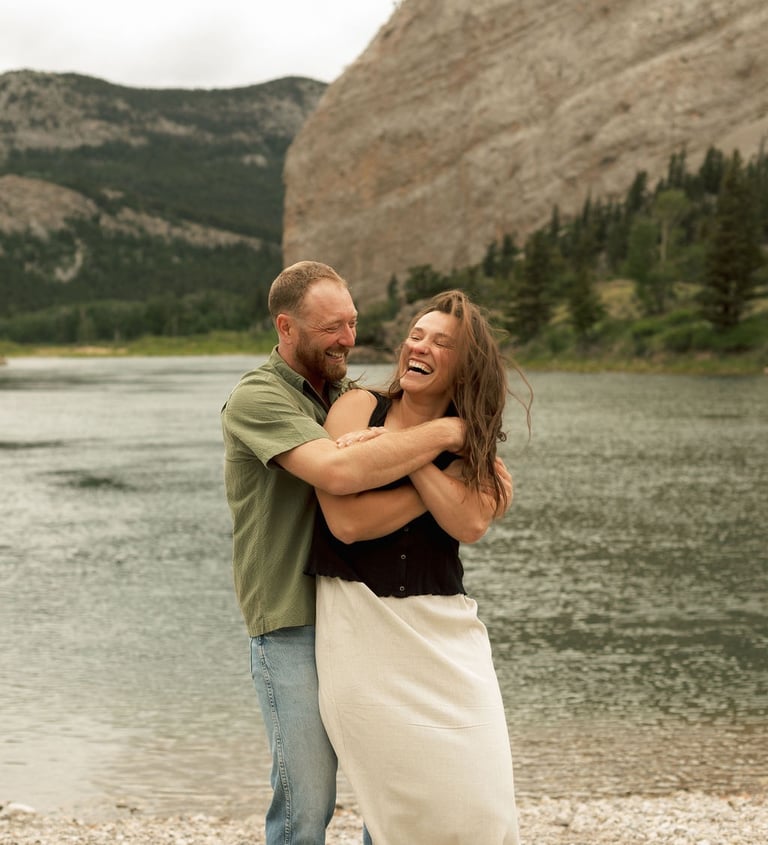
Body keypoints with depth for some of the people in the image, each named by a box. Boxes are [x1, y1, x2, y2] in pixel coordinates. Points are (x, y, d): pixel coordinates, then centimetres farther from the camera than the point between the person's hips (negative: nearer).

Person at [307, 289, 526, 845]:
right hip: (361, 629, -3)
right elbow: (347, 521, -13)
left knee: (477, 799, -2)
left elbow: (469, 524, -10)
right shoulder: (358, 408, 1)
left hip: (444, 632, 3)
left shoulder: (473, 444, 11)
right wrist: (443, 482, -7)